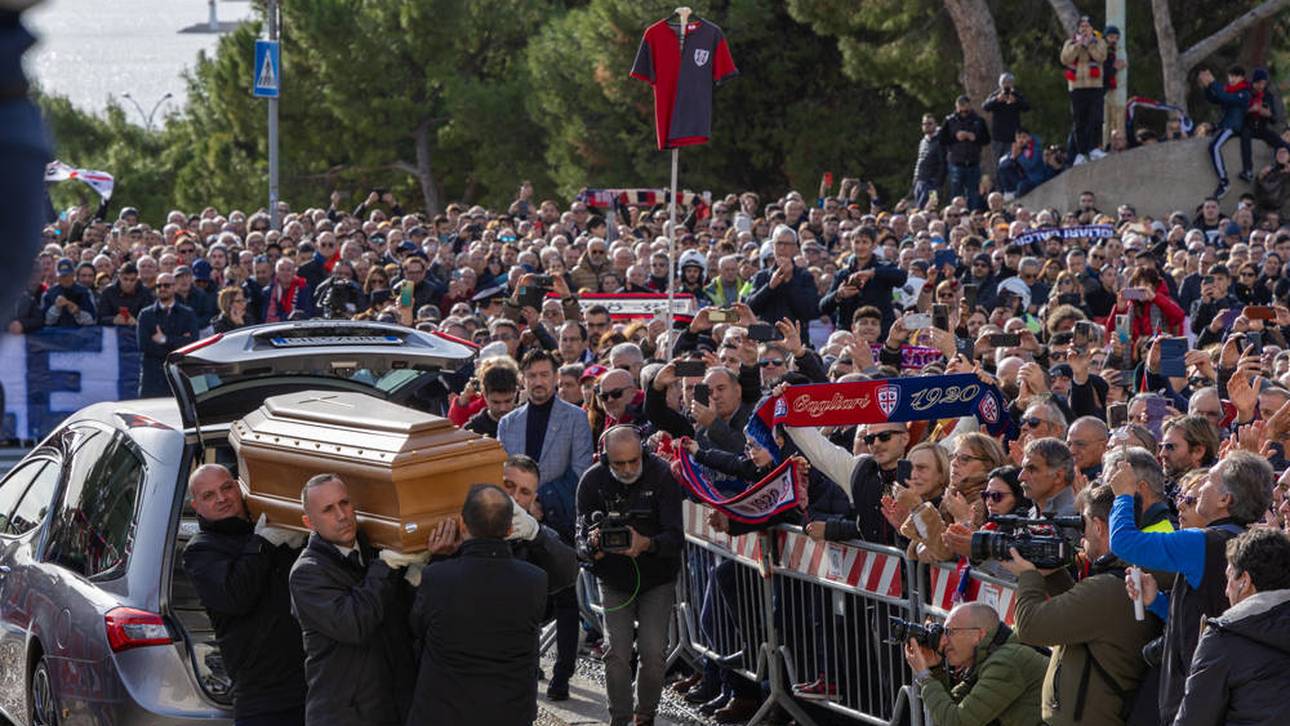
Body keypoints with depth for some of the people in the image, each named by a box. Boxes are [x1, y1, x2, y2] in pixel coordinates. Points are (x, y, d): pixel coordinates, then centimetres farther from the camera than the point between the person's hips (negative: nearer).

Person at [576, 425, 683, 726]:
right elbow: (582, 535, -13)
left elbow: (676, 537, -22)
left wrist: (647, 544, -43)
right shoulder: (592, 481, -12)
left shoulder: (661, 476, -18)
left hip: (657, 579, -1)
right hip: (614, 580, 1)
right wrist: (592, 547, -38)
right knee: (617, 653, -7)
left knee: (653, 653, -8)